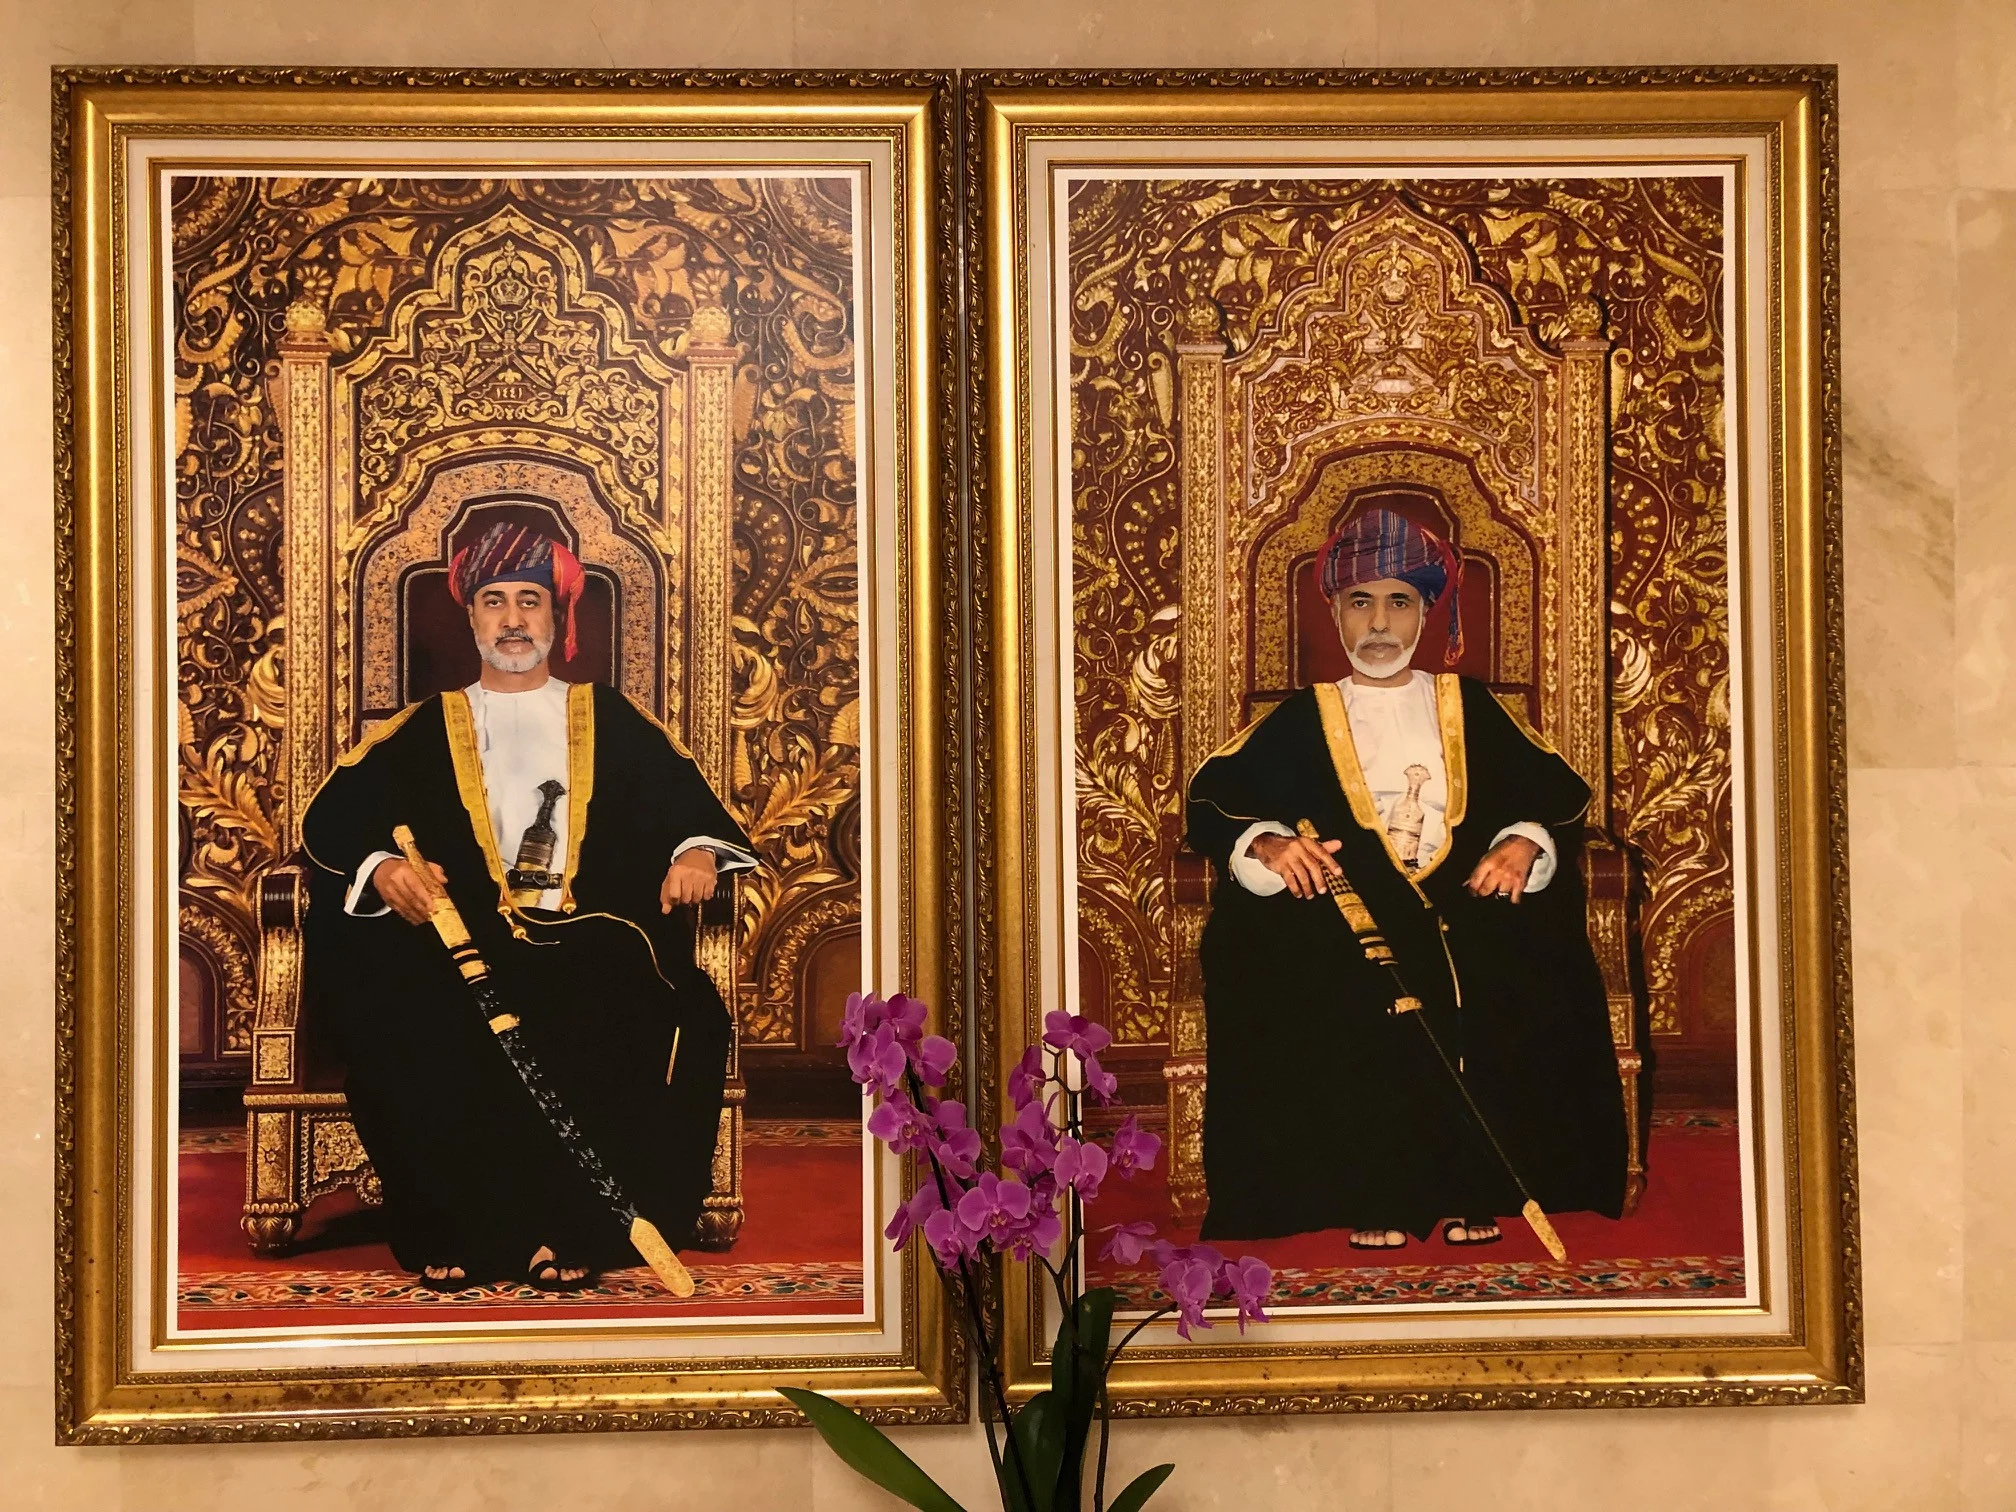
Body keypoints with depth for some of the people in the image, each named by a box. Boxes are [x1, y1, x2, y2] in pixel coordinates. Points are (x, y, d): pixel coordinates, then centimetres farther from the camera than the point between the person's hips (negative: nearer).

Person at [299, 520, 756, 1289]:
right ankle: (452, 1227, -20)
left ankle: (574, 1227, -21)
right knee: (414, 1016, -34)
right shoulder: (424, 730, 21)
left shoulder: (611, 721, 22)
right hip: (461, 940, 1)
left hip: (590, 940, 0)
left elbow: (691, 803, 13)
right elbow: (332, 816, 10)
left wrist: (697, 850, -10)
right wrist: (380, 866, -11)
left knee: (609, 1021, -35)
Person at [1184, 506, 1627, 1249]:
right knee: (1350, 991, -33)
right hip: (1346, 904, -1)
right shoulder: (1302, 719, 15)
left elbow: (1557, 791, 15)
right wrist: (1262, 842, -12)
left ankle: (1469, 1194, -15)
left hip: (1464, 900, 1)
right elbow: (1211, 798, 8)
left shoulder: (1469, 708, 19)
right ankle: (1374, 1197, -21)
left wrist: (1526, 840, -7)